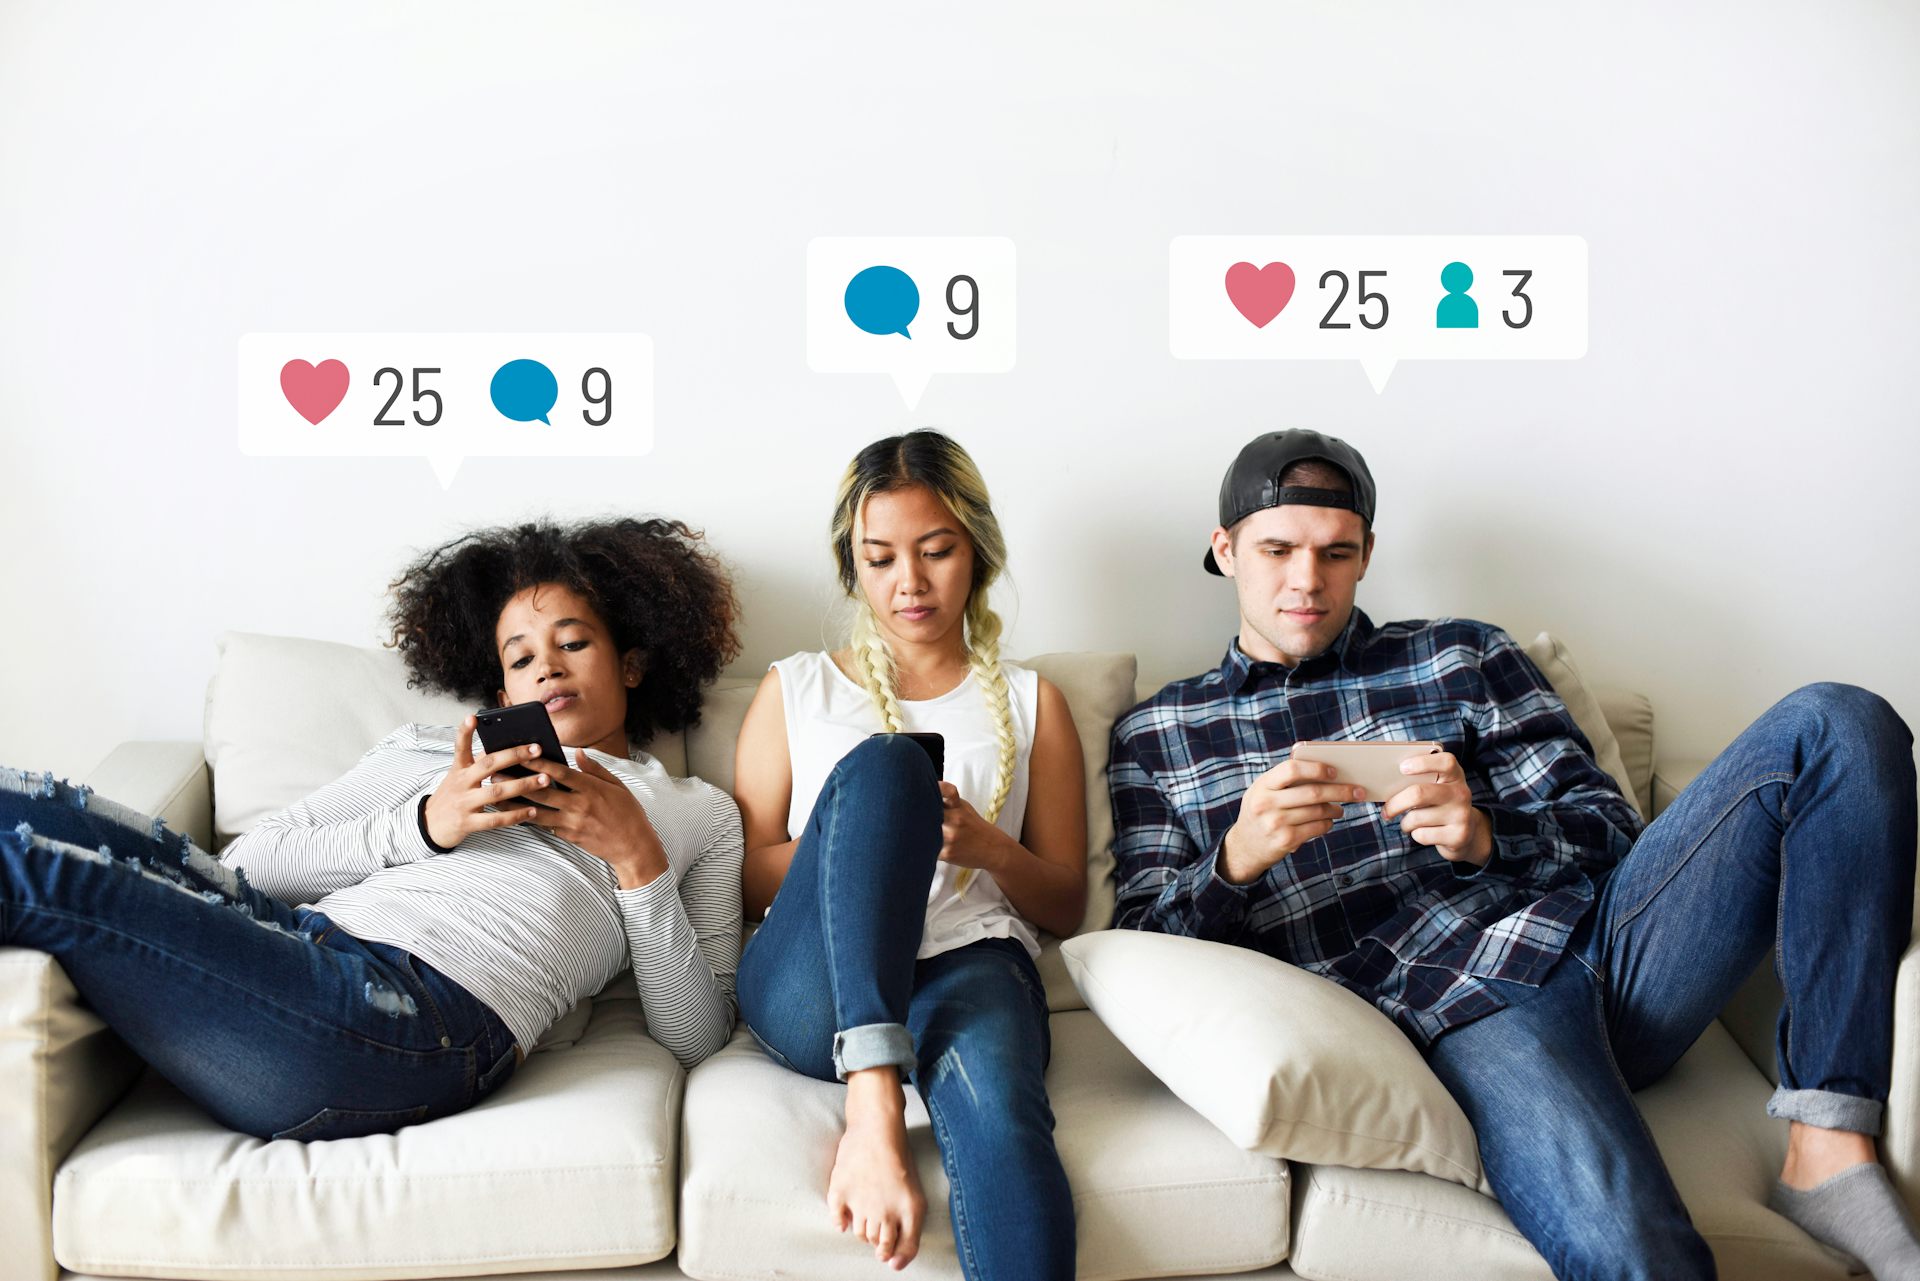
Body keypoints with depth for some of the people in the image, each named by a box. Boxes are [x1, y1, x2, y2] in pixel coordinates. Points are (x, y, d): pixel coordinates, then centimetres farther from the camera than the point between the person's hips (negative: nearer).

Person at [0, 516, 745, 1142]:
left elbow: (694, 1039, 9)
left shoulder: (701, 814, 22)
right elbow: (247, 864, 14)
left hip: (418, 1018, -4)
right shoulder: (427, 749, 30)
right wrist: (420, 826, -1)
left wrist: (639, 860, -1)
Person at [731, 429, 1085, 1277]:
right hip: (813, 992, 0)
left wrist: (990, 848, -4)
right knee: (882, 763, -30)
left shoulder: (1030, 703, 22)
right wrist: (871, 828, -6)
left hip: (970, 962, 0)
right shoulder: (797, 689, 22)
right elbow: (747, 879, 13)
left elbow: (1067, 908, 18)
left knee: (996, 1110, -38)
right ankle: (872, 1106, -42)